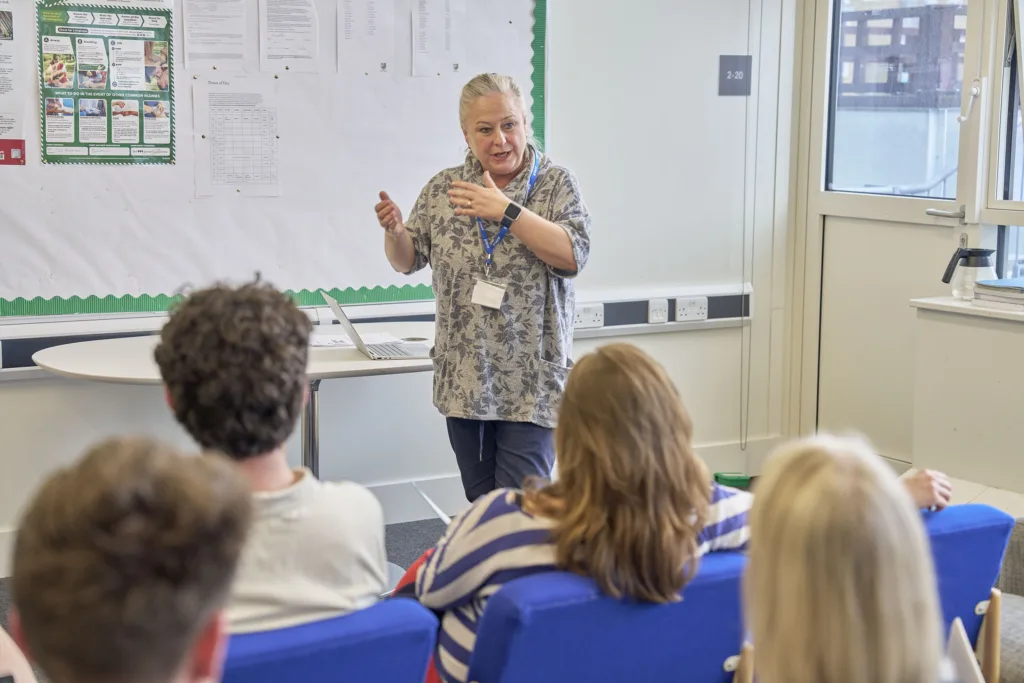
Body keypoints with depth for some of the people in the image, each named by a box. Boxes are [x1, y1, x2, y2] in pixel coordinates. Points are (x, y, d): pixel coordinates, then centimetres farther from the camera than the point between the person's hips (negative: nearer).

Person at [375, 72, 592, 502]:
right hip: (465, 379, 4)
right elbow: (407, 261, 11)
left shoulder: (555, 182, -2)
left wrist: (506, 211, -22)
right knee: (481, 502, 13)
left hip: (530, 381, -3)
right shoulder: (444, 188, 6)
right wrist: (394, 232, -11)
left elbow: (574, 256, -15)